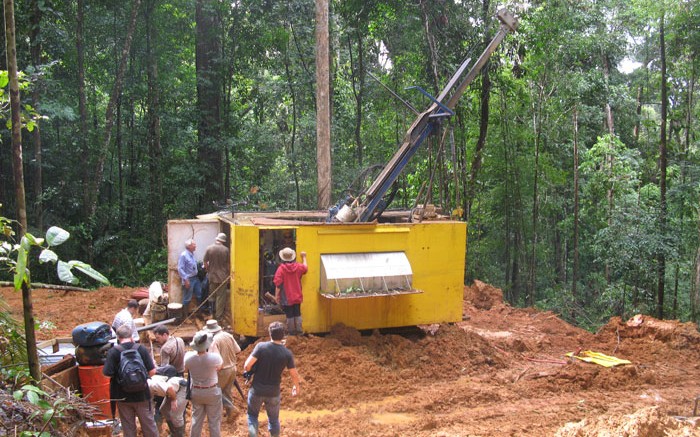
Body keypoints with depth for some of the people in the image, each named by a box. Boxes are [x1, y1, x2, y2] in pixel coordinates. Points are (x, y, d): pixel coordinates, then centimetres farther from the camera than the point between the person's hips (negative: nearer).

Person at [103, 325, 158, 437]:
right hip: (142, 394, 1)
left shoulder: (113, 352, -13)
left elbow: (107, 373, -17)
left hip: (123, 396, 0)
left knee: (128, 426, 13)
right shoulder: (141, 349, -9)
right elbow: (152, 371, -10)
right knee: (148, 424, 14)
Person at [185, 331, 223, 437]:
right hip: (212, 392, -3)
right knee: (214, 421, 10)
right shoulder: (214, 357, -26)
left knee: (196, 419, 19)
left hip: (195, 392, 3)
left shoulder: (188, 357, -19)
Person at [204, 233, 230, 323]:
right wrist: (229, 273, 11)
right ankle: (219, 316, 5)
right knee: (221, 296, 3)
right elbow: (228, 264, -4)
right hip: (223, 276, -2)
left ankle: (214, 313, 26)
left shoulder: (209, 248, -6)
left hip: (212, 276, 2)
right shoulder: (225, 250, -10)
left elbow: (205, 263, -1)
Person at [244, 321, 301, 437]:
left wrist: (250, 371, 4)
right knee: (274, 420, 20)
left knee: (252, 415, 21)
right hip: (273, 392, 1)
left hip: (257, 390, -1)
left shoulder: (261, 346, -16)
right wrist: (296, 387, 17)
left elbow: (246, 366, -20)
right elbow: (294, 374, -3)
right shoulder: (287, 353, -11)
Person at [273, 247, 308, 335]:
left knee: (289, 315, 5)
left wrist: (276, 295, -8)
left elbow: (278, 284, -16)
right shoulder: (298, 266, -5)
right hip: (297, 296, 3)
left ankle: (291, 331, 11)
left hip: (286, 298, -3)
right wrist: (304, 257, 33)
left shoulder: (281, 269, -16)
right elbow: (305, 268, 20)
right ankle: (299, 330, 16)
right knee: (297, 314, 14)